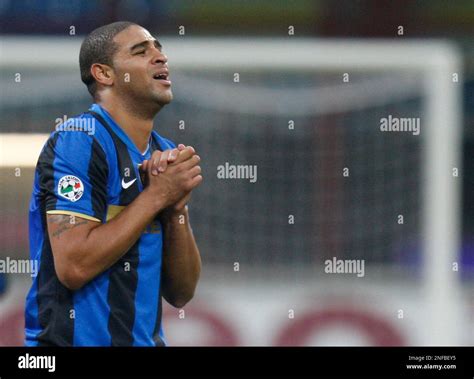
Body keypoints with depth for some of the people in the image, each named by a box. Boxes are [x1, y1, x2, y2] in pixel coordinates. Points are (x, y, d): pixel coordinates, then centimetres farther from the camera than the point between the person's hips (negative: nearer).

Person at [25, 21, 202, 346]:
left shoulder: (165, 154, 8)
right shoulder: (78, 141, -12)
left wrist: (177, 207, -9)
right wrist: (157, 195, -17)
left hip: (147, 338, 7)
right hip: (76, 338, -7)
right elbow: (73, 267, -23)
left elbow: (180, 294, 5)